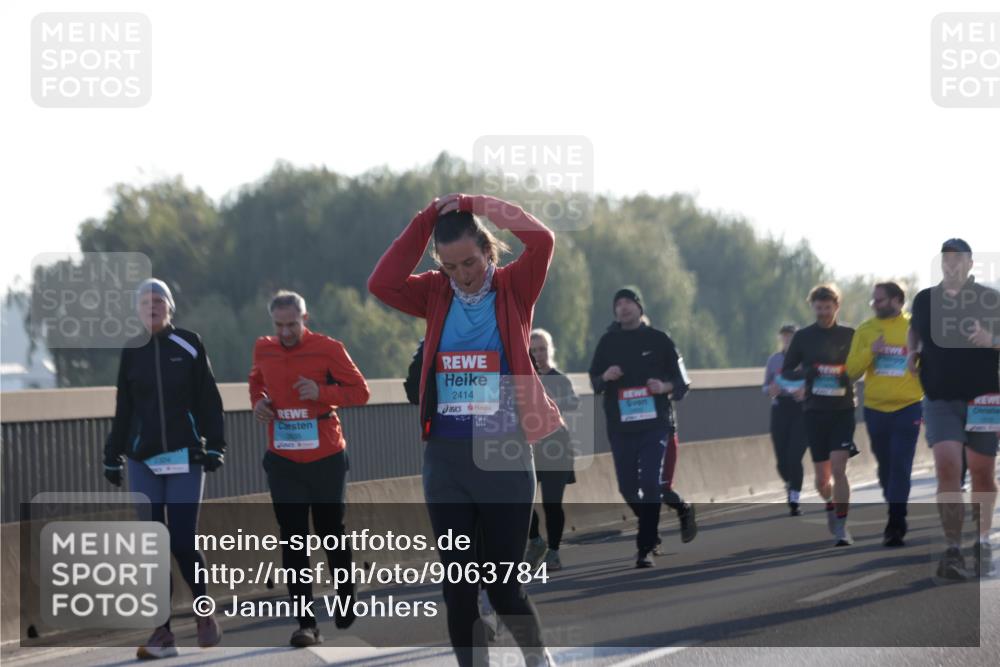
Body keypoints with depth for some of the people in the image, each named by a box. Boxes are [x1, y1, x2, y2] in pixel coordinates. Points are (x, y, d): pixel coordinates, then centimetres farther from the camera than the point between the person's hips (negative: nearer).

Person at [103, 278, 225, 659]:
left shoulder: (189, 345, 0)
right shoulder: (132, 353, 8)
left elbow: (209, 400, 0)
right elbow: (123, 410, 12)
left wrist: (214, 447, -6)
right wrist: (112, 457, 11)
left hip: (185, 456, -3)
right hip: (143, 461, 3)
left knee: (183, 542, -9)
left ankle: (205, 614, 14)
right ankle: (162, 633, 4)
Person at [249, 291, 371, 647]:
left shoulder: (328, 349, -9)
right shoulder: (263, 349, 3)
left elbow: (360, 391, -6)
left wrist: (322, 392, -22)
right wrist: (258, 401, 1)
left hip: (326, 459, -2)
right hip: (283, 461, 2)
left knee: (330, 531, 12)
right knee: (293, 540, -4)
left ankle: (346, 599, 37)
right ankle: (306, 623, -5)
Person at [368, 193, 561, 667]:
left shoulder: (513, 289, -2)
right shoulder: (437, 295, 5)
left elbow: (542, 240, -19)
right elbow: (381, 284, -11)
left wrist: (474, 205, -13)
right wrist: (428, 219, -11)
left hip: (505, 456, -3)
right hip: (445, 458, 3)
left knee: (503, 583, 2)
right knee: (457, 586, 5)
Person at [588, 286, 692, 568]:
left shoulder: (658, 340, 3)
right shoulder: (608, 342, 9)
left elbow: (680, 381, 5)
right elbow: (593, 383, 11)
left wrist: (665, 386, -16)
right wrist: (605, 377, -11)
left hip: (654, 424, -3)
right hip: (620, 425, 3)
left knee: (650, 483, -12)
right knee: (627, 487, 7)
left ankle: (645, 547, -10)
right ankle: (651, 529, 33)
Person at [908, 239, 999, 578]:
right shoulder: (925, 300, 7)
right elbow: (915, 329, 26)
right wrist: (912, 353, 8)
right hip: (939, 399, 1)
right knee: (946, 468, -16)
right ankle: (953, 551, -17)